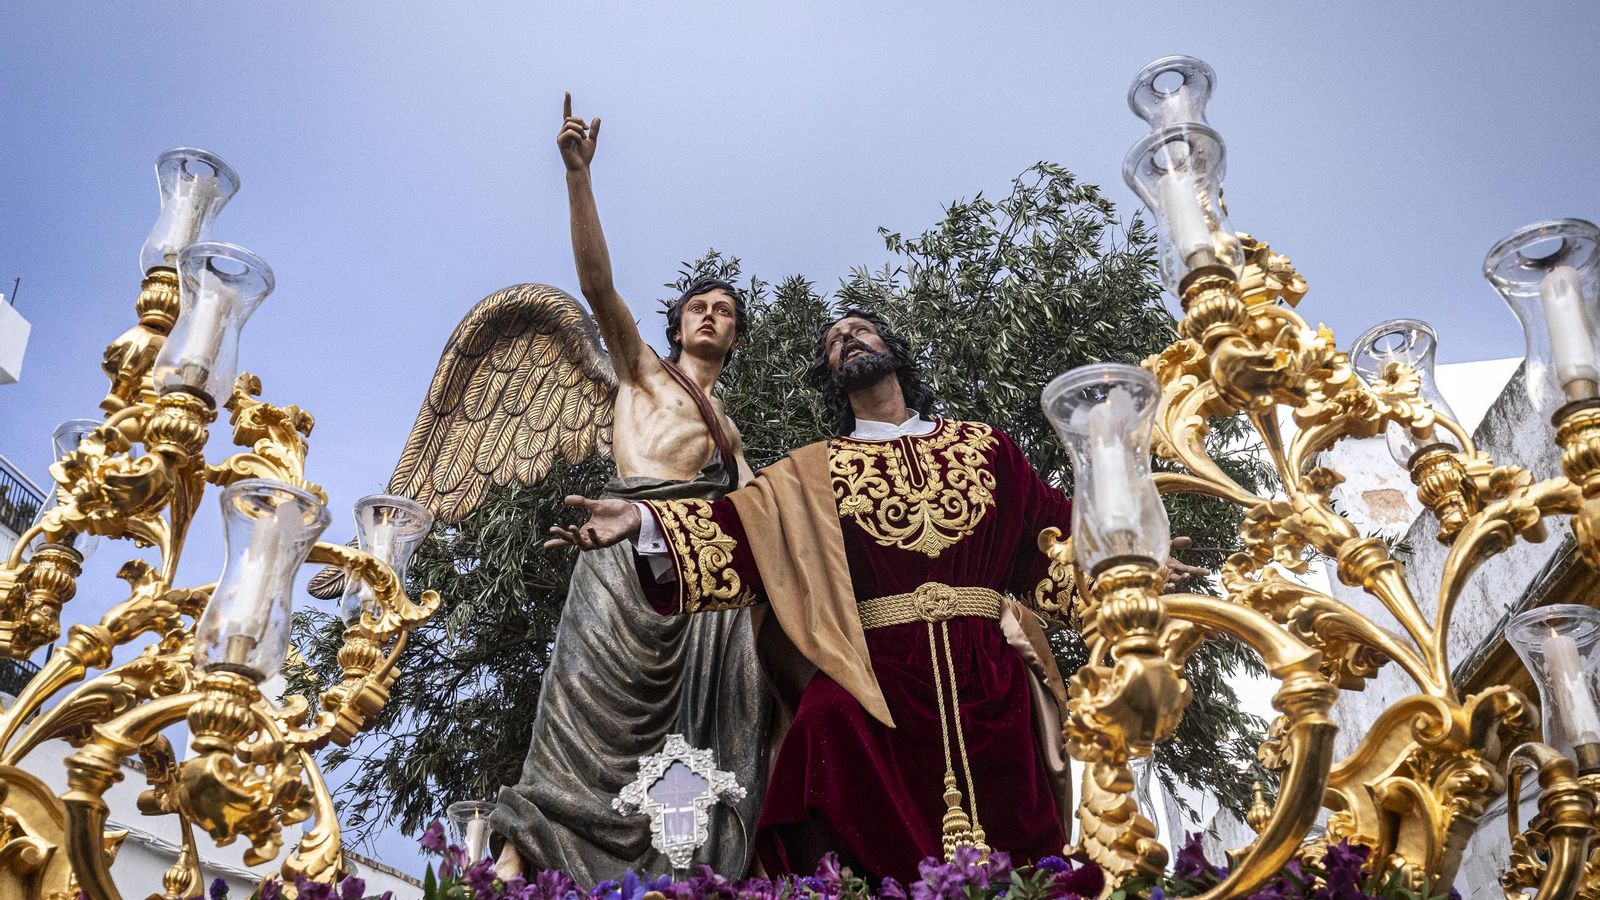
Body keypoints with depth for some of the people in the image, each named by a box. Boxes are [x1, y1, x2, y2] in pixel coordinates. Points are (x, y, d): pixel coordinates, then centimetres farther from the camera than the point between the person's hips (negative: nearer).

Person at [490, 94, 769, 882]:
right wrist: (578, 174, -3)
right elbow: (596, 281, 6)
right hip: (637, 544, -5)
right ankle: (522, 855, -24)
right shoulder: (640, 366, 20)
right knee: (603, 698, -19)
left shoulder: (728, 429, 32)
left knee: (703, 726, -8)